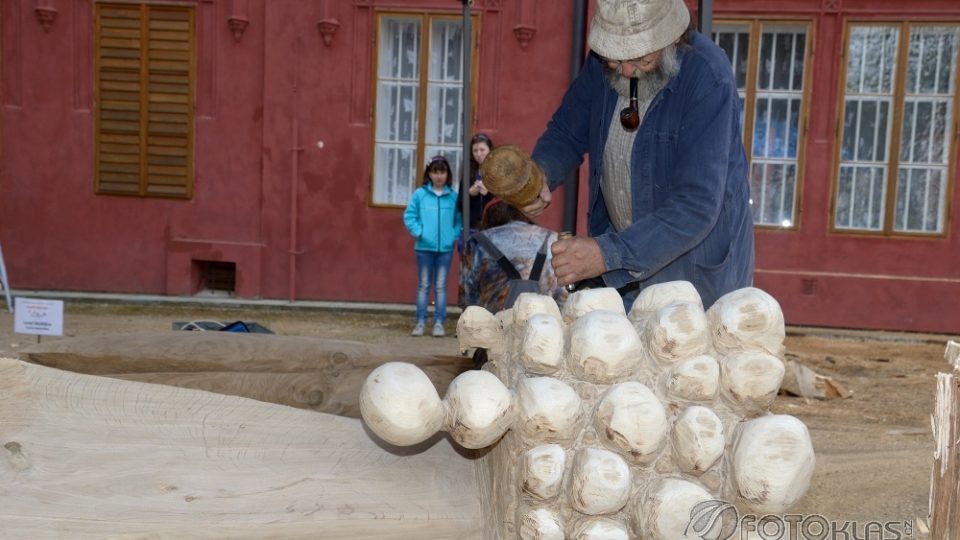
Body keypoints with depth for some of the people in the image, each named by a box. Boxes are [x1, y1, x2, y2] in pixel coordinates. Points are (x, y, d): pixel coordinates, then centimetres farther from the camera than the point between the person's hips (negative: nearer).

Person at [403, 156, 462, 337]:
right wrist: (418, 232, -10)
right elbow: (409, 216, 0)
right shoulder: (420, 194, -2)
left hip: (445, 248, 0)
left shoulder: (454, 196, -1)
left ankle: (439, 323, 12)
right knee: (423, 285, 9)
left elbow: (460, 219, 3)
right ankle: (421, 322, 13)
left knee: (441, 286, 7)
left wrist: (454, 235, -10)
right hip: (424, 247, 0)